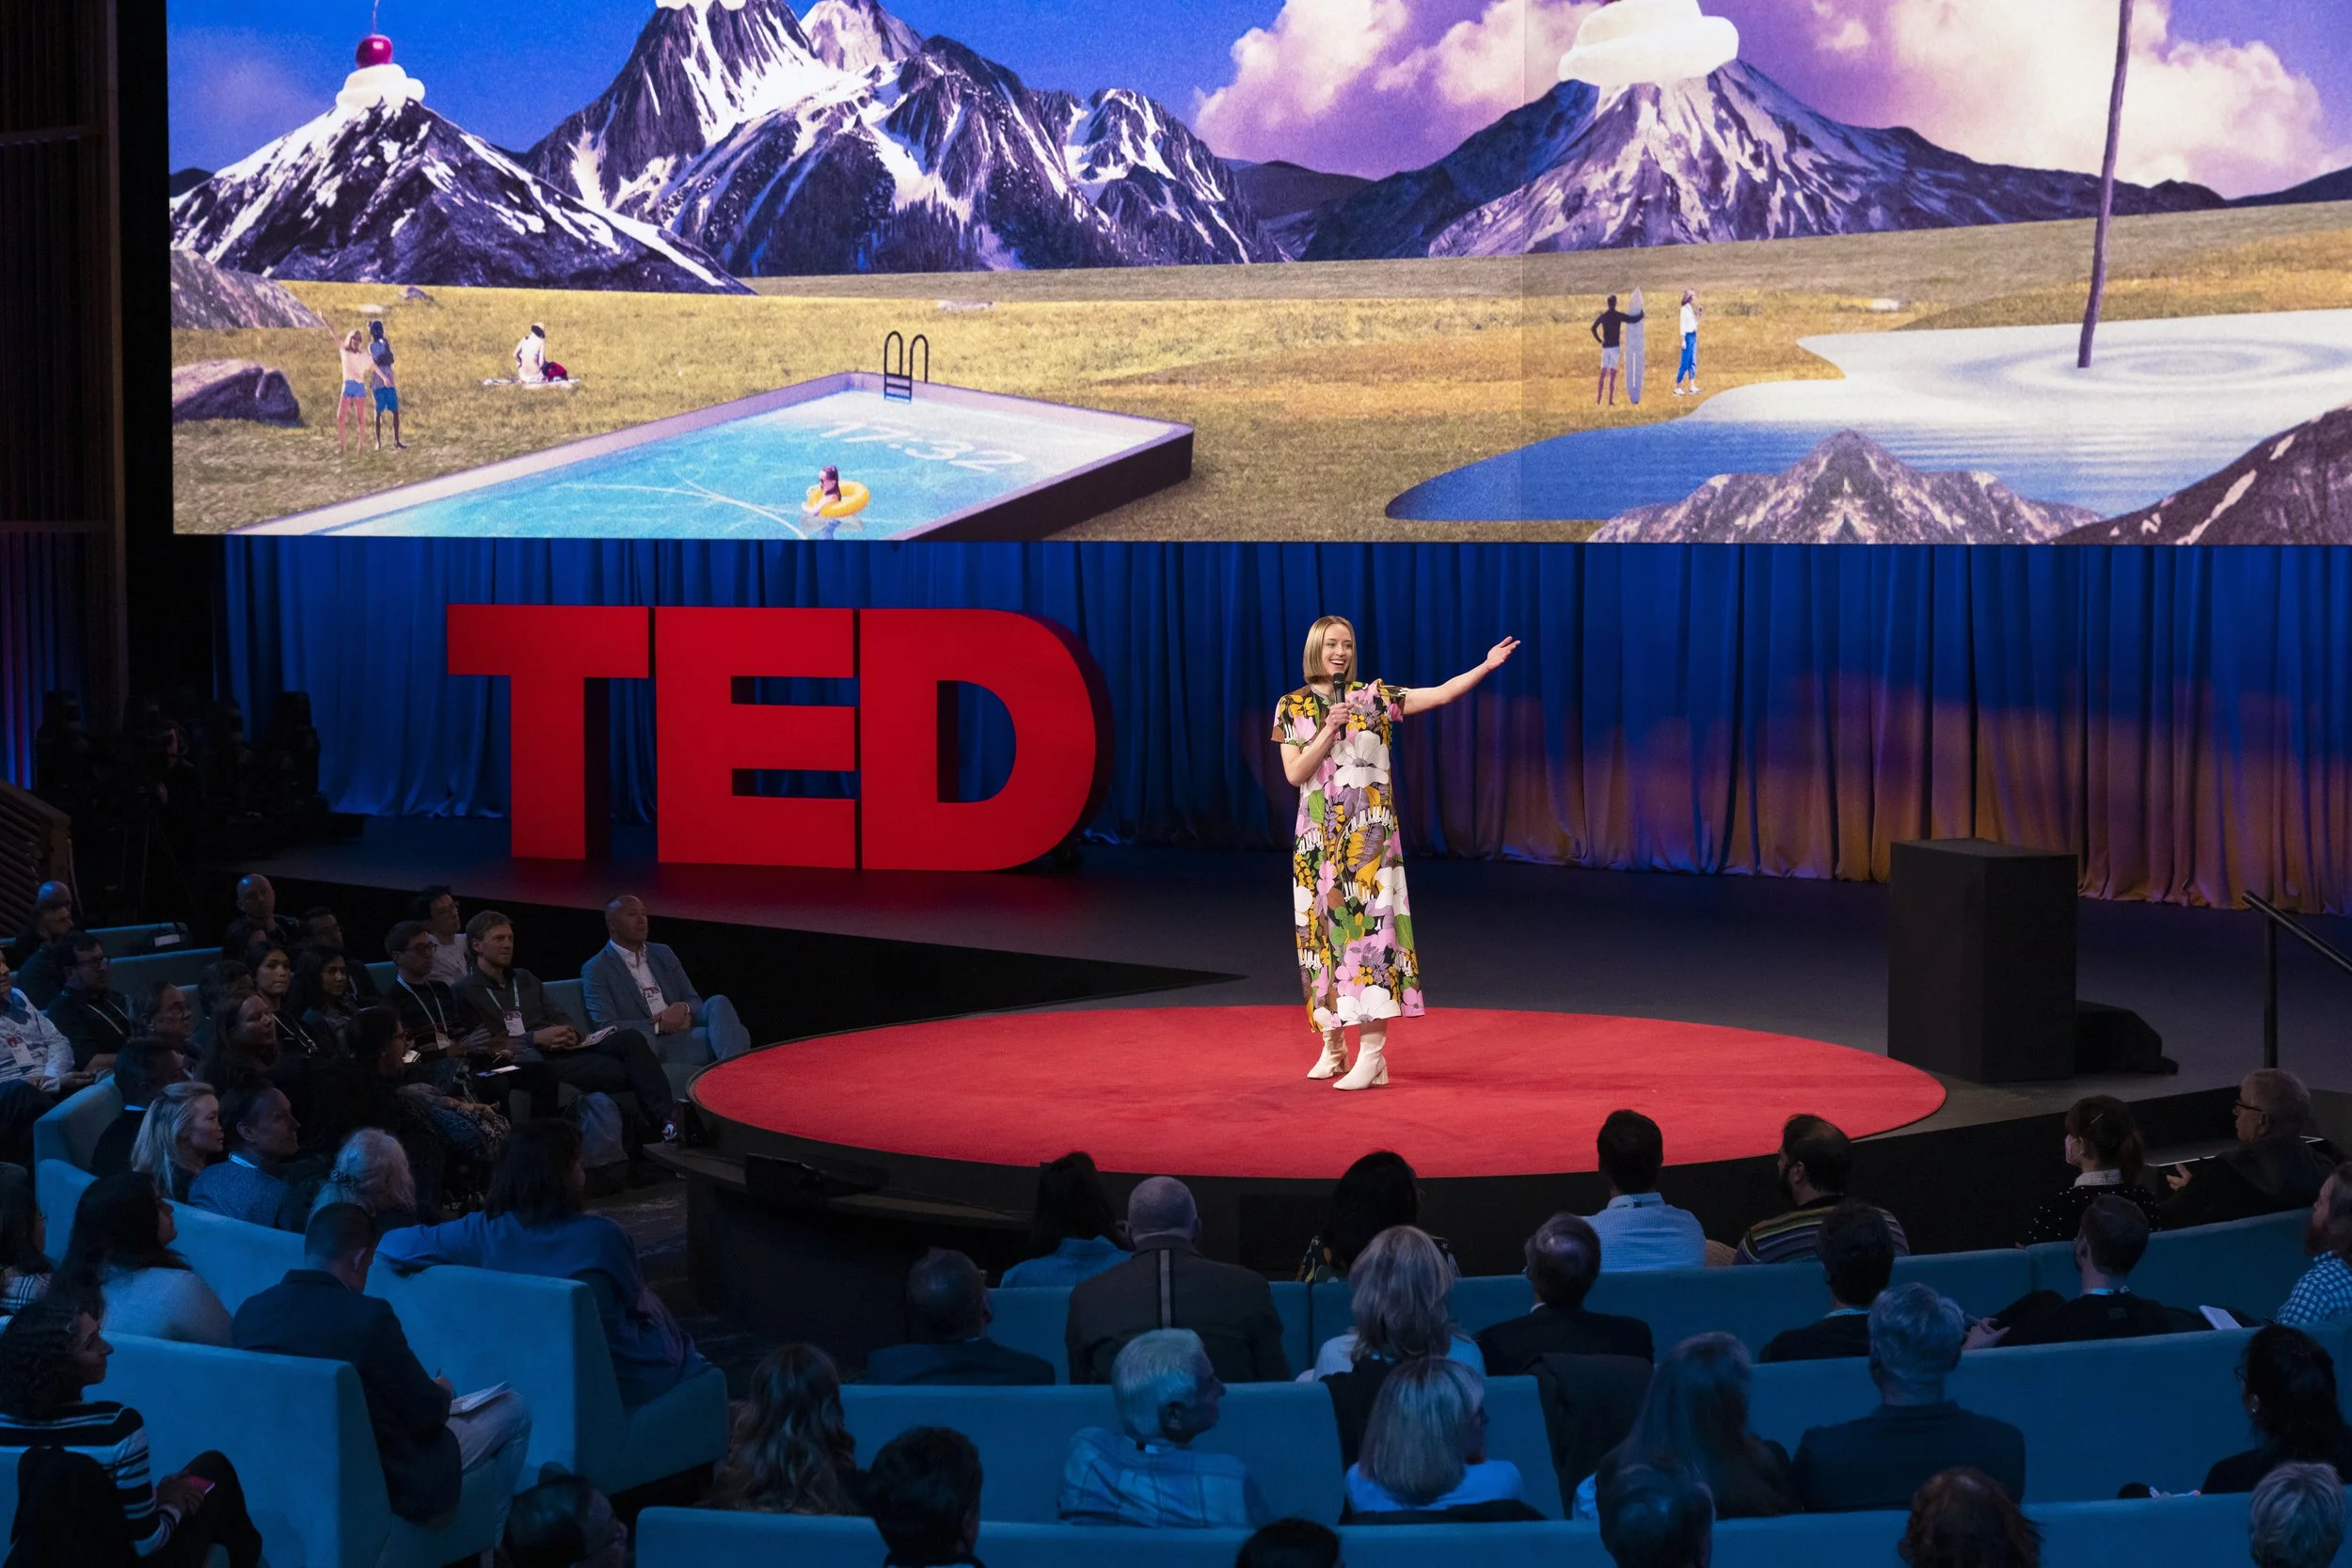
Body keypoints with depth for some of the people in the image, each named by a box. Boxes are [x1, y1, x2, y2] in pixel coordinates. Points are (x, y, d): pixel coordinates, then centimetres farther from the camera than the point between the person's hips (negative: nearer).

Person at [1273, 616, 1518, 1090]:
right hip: (1319, 837, 2)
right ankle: (1333, 1047, 20)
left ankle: (1372, 1055, -12)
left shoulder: (1373, 696, 2)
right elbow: (1295, 773, -6)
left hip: (1368, 835, -2)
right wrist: (1329, 730, -15)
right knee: (1324, 932, 6)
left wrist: (1486, 666, -13)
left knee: (1369, 927, -10)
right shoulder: (1293, 707, 3)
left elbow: (1442, 694, -4)